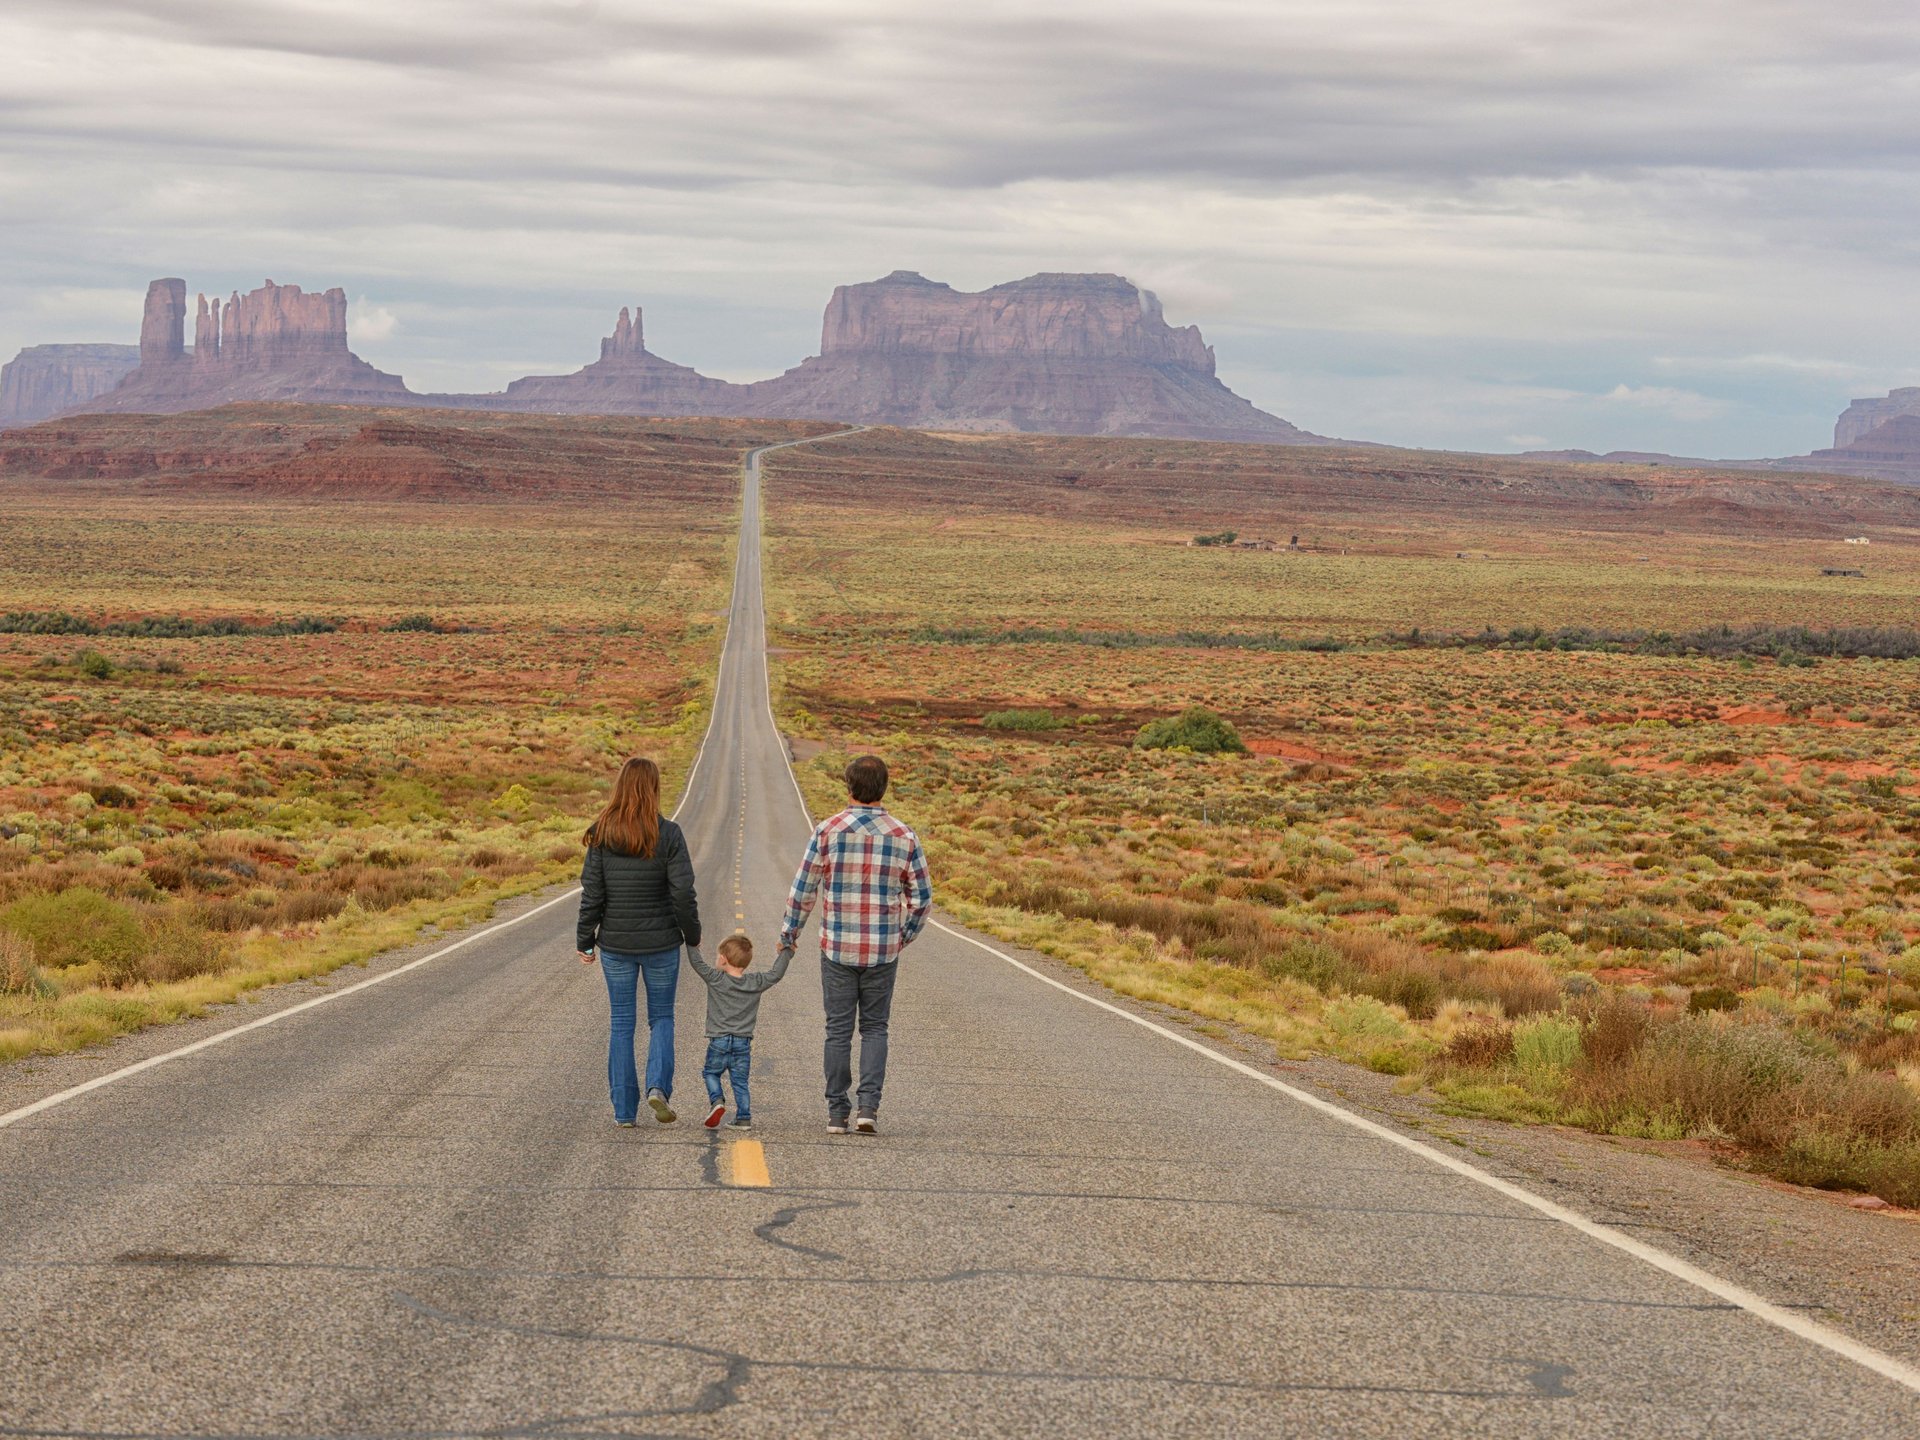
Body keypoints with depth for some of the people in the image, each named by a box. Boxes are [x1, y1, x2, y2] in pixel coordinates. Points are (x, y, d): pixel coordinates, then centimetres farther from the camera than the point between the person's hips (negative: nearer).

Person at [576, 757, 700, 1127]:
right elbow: (683, 892, -11)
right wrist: (692, 935, 3)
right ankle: (658, 1086, -7)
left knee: (621, 1023, 10)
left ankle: (624, 1109, 10)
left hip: (616, 943, 1)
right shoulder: (667, 835, -11)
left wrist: (585, 941, 5)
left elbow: (591, 894, -4)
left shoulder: (602, 835, -5)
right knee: (661, 1016, 15)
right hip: (661, 942, -1)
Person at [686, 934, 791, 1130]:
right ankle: (744, 1118, 4)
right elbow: (776, 973, 11)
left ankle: (717, 1100, -9)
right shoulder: (756, 984, 1)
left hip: (719, 1041, -2)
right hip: (743, 1042, 2)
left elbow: (696, 962, -3)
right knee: (740, 1081, 9)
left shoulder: (716, 979, -7)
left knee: (711, 1073, 15)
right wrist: (786, 952, 24)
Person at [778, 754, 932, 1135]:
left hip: (837, 948, -1)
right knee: (874, 1029, 11)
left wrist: (788, 935, 9)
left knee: (839, 1030, 7)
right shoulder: (904, 837, -1)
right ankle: (869, 1106, -3)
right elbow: (922, 899, 3)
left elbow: (803, 889, -4)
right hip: (883, 952, 1)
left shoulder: (828, 831, -7)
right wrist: (904, 936, 20)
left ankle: (837, 1113, 8)